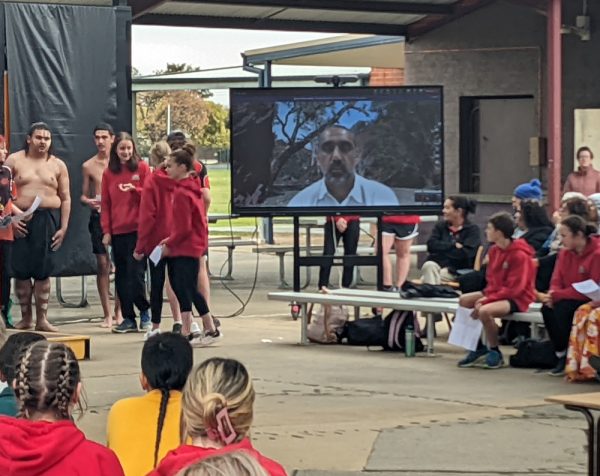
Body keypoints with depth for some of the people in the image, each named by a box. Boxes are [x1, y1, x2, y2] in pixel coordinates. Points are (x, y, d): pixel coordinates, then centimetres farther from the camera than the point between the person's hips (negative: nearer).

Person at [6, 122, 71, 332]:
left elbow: (65, 199, 8)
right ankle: (25, 317, 10)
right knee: (21, 270, 0)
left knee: (43, 271, 0)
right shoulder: (14, 161, 4)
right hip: (20, 221, -1)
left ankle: (41, 319, 6)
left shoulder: (58, 165, 8)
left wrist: (63, 228, 0)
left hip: (48, 220, 1)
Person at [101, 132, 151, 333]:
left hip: (138, 229, -3)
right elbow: (105, 204, 10)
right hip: (117, 232, 3)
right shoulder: (108, 173, 9)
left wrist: (134, 189, -18)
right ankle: (128, 319, 9)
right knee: (121, 276, 4)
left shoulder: (142, 168, 1)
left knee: (135, 273, -7)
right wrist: (106, 231, 3)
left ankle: (144, 311, 10)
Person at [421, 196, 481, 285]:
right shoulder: (440, 225, 15)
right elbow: (431, 245, -1)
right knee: (429, 265, -32)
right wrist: (453, 246, -10)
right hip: (436, 264, 4)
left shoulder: (472, 229, 1)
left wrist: (442, 248, -5)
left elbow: (466, 253, -13)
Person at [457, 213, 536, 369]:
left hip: (517, 298, -9)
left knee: (485, 311, -33)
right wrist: (485, 296, -9)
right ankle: (478, 348, 4)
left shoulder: (519, 255, -20)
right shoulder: (494, 250, 7)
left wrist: (487, 299, -24)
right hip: (497, 292, 9)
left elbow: (514, 288, -22)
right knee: (464, 300, -5)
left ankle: (495, 353, -12)